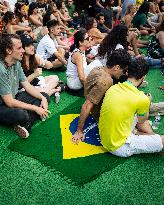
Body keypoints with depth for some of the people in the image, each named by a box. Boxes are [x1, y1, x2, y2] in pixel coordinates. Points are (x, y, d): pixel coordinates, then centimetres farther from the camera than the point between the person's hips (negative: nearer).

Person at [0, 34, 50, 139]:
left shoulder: (16, 63, -2)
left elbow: (27, 86, 6)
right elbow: (10, 102, -26)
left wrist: (43, 98, -9)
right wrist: (35, 108, -20)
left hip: (14, 98, 10)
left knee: (45, 96, 2)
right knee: (21, 114, -40)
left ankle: (25, 124, -17)